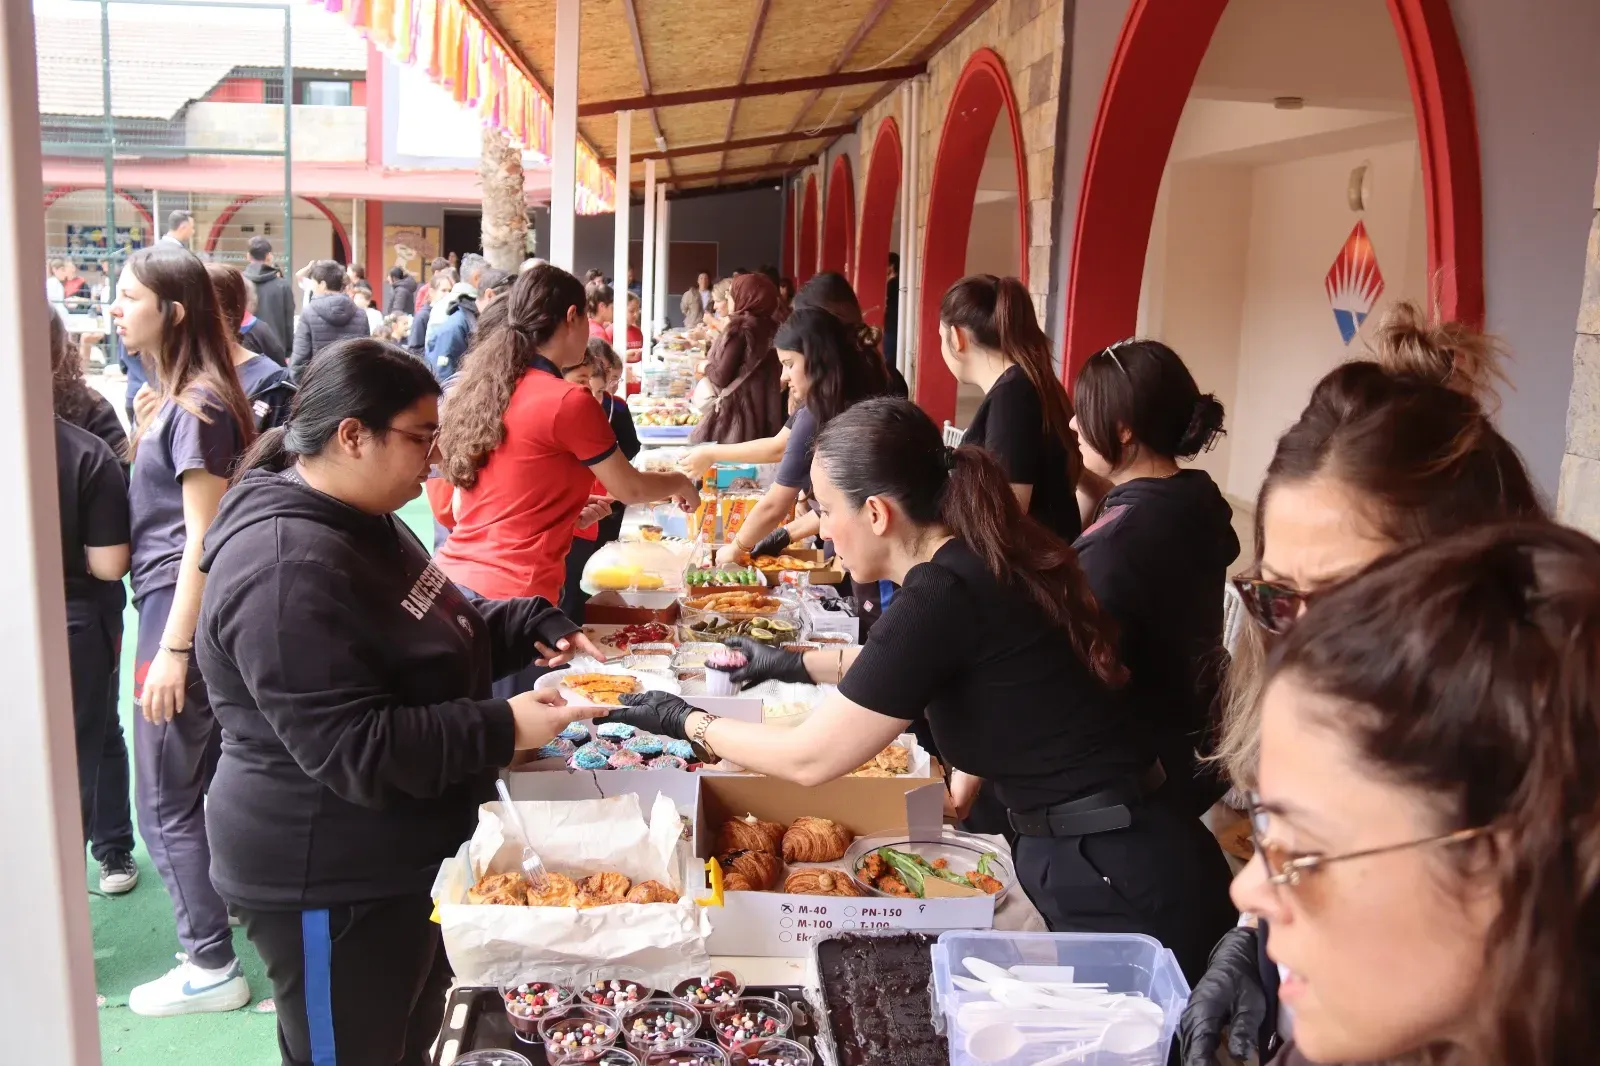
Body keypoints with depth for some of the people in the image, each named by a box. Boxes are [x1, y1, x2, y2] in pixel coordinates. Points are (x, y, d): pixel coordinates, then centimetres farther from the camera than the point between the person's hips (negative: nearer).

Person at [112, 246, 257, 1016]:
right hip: (175, 608, 10)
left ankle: (212, 967, 10)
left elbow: (204, 534, -19)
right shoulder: (177, 398, 14)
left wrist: (173, 647, -20)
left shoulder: (196, 405, -16)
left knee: (165, 802, 0)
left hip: (181, 613, -10)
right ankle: (237, 903, 33)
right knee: (205, 783, 19)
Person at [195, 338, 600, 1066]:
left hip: (398, 859, 10)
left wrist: (533, 629, 2)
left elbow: (430, 637, 18)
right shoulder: (286, 571, -28)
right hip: (328, 880, -10)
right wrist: (502, 730, -28)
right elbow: (353, 750, -30)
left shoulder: (360, 520, 5)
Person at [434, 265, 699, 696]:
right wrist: (680, 483, 21)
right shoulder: (568, 401, -12)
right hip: (506, 596, -7)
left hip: (452, 582, 7)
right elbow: (629, 489, 1)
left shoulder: (480, 385, 10)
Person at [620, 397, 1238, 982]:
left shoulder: (942, 595, -22)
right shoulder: (980, 559, 3)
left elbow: (808, 760, -13)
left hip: (1118, 884, -8)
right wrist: (795, 664, 31)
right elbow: (902, 666, 28)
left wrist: (686, 722, 1)